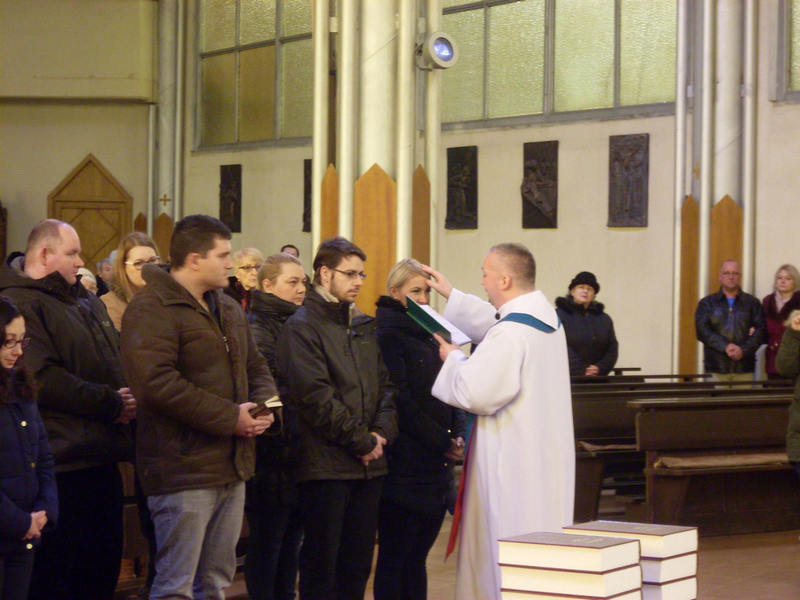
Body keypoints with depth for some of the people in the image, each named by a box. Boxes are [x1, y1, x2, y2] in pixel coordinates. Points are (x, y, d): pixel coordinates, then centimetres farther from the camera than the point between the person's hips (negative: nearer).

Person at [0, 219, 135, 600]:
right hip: (62, 466, -9)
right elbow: (41, 379, -23)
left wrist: (127, 400, 5)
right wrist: (110, 403, -16)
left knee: (104, 569, 15)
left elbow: (117, 365, 27)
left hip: (102, 461, 9)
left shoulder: (87, 301, 19)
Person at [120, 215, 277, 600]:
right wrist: (230, 417, -20)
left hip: (232, 467, 9)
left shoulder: (228, 309, 17)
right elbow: (157, 384, -24)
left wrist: (263, 404, 1)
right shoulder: (152, 308, -13)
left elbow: (256, 368, 26)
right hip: (184, 469, -9)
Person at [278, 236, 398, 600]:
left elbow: (386, 385, 14)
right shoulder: (302, 326, -6)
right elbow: (314, 396, -15)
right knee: (322, 561, -1)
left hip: (369, 463, 7)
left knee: (359, 560, 10)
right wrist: (361, 441, -12)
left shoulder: (364, 326, 16)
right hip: (326, 464, -7)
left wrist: (383, 431, -4)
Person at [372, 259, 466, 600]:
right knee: (395, 558, -3)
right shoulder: (388, 335, -8)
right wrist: (442, 442, -13)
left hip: (436, 467, 8)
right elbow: (399, 401, -15)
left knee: (417, 556, 10)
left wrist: (457, 435, -1)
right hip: (405, 466, -8)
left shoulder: (428, 335, 18)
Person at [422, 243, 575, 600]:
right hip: (547, 459, 9)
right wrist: (451, 295, 31)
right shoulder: (546, 316, 8)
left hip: (513, 461, -9)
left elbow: (477, 393, -24)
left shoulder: (510, 333, -22)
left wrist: (453, 359, -7)